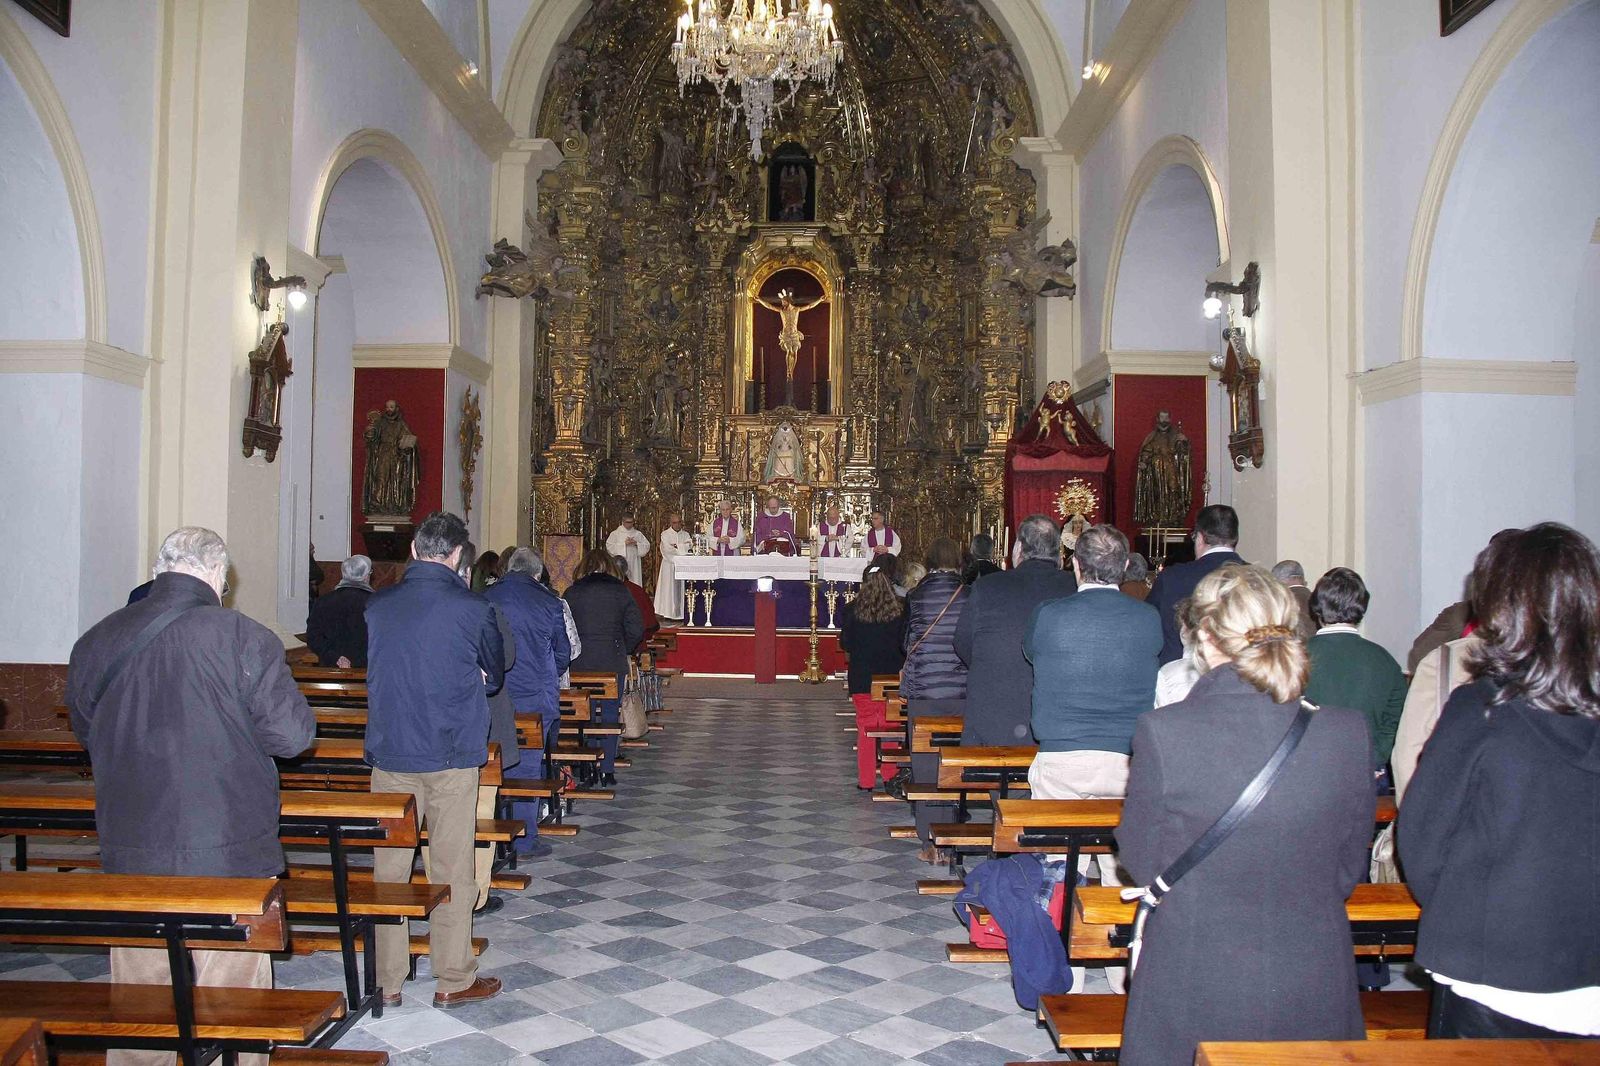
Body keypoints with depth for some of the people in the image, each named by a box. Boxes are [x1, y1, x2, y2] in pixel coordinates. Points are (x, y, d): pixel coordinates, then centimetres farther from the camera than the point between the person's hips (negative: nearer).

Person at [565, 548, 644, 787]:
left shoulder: (572, 592, 0)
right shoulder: (621, 591, 0)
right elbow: (636, 629, -3)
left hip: (580, 664, 1)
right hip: (613, 664, 0)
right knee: (610, 714, 7)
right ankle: (607, 770, 6)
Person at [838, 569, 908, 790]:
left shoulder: (852, 610, -7)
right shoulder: (899, 611, -7)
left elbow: (845, 644, -1)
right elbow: (906, 645, -3)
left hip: (861, 678, 0)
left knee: (865, 727, 8)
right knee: (890, 727, 11)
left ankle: (866, 779, 10)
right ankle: (890, 776, 14)